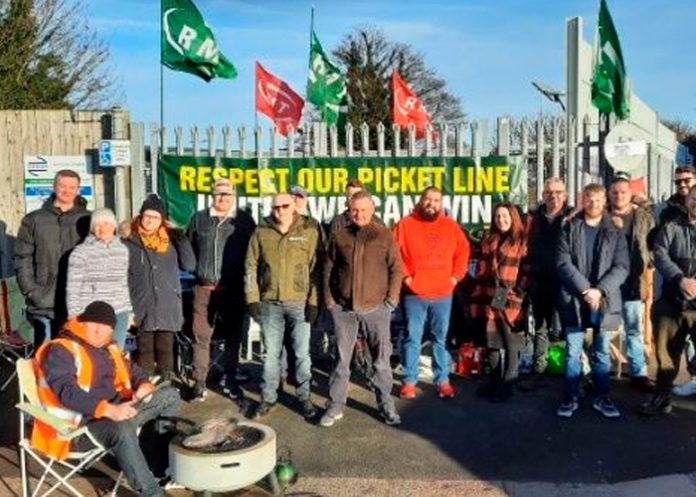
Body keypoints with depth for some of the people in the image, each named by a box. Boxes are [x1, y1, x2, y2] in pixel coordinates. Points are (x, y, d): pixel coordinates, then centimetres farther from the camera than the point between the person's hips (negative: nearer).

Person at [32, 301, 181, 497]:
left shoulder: (108, 348, 16)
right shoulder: (60, 350, -9)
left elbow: (131, 371, 24)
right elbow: (68, 392, -23)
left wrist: (145, 385, -3)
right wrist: (108, 410, -35)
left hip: (115, 411, 9)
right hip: (81, 422, -8)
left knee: (170, 395, 0)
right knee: (122, 429, -39)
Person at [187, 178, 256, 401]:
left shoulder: (244, 220, 4)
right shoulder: (199, 219, 8)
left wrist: (246, 280, 1)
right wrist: (197, 272, 8)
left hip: (233, 290, 0)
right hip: (204, 289, 1)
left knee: (233, 337, 9)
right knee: (201, 337, 1)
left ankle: (231, 381, 22)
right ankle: (199, 382, 10)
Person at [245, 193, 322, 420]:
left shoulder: (309, 232, -1)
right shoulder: (261, 232, 3)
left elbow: (317, 269, -2)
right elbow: (251, 266, 5)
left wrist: (314, 301, -7)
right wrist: (252, 299, -1)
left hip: (300, 303, -1)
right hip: (270, 303, 1)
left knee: (302, 353, 7)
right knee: (270, 353, 10)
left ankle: (304, 397, 21)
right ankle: (268, 397, 22)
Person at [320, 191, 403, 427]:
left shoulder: (384, 235, 0)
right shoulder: (338, 236, 5)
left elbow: (396, 269, 1)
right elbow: (328, 269, 9)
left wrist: (391, 300, -5)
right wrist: (329, 299, 3)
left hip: (376, 308, -1)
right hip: (343, 308, 1)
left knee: (381, 360, 7)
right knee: (341, 359, 8)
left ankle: (386, 405, 19)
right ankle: (335, 406, 16)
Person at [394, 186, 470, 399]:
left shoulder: (451, 226, 6)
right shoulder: (406, 224, -1)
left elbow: (463, 251, 12)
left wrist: (455, 276, 4)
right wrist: (404, 275, -7)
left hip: (443, 293, 2)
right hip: (414, 293, -2)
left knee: (441, 338, 10)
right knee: (412, 338, 5)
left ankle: (443, 380, 20)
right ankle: (409, 380, 14)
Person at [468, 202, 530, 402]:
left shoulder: (522, 241, -2)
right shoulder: (489, 240, 13)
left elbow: (527, 272, -6)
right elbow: (481, 269, 14)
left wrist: (518, 292, -16)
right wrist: (477, 297, 8)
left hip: (510, 301, -5)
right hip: (489, 299, 5)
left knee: (510, 343, 2)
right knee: (491, 341, 13)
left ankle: (507, 385, 9)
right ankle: (494, 380, 26)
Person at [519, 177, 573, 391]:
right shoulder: (535, 217, 9)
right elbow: (529, 247, 9)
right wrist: (528, 275, 2)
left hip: (564, 281, -4)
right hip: (539, 282, 4)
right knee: (540, 328, 12)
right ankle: (538, 372, 20)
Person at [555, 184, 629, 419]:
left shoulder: (615, 232, 6)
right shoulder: (569, 228, 3)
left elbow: (621, 267, -2)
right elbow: (563, 263, -5)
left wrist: (600, 290, -14)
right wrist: (585, 289, -14)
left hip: (605, 301, 1)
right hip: (574, 300, -1)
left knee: (602, 353, 10)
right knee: (573, 353, 4)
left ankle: (602, 397, 21)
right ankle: (570, 397, 13)